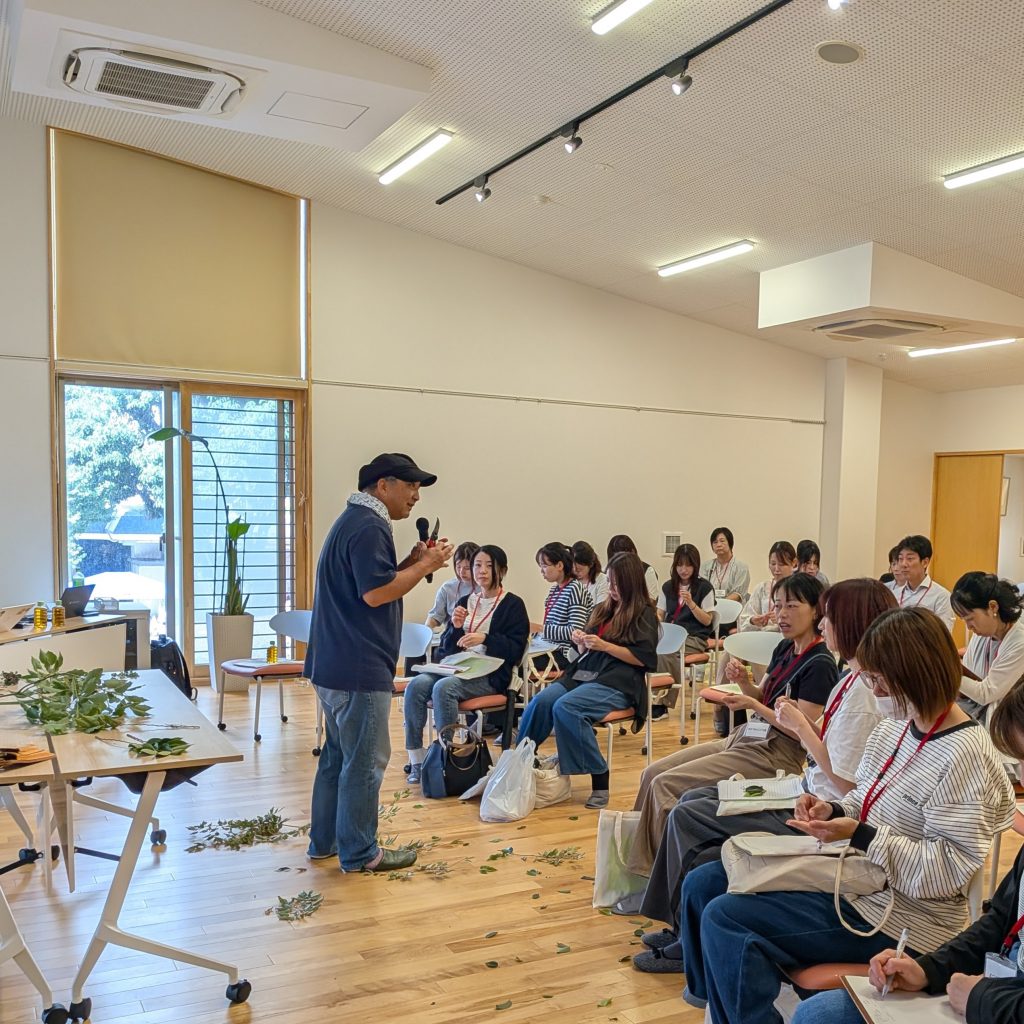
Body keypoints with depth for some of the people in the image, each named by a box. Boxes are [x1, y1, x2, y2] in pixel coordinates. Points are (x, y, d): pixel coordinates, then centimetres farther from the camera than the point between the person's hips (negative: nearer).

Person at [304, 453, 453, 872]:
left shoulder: (354, 521, 18)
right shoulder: (368, 527, -16)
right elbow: (376, 593, -23)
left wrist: (411, 563, 10)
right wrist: (424, 566, -13)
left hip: (335, 665, 11)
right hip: (359, 669, -11)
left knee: (338, 755, 18)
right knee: (364, 762, -1)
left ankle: (324, 841, 28)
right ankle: (360, 853, 8)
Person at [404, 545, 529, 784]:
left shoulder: (513, 605, 3)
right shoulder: (465, 601, 19)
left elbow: (516, 649, -6)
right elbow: (446, 648, 17)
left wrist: (485, 639, -19)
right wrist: (455, 628, -3)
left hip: (490, 675, -5)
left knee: (443, 688, -33)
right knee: (416, 685, -23)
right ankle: (416, 759, -19)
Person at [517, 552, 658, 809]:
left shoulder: (644, 614, 3)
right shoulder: (602, 610, 21)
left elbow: (643, 658, -7)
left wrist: (605, 646, -14)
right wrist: (581, 642, 4)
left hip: (618, 683, -6)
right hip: (584, 673, 6)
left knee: (565, 707, -33)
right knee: (541, 702, -25)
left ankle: (600, 779, -25)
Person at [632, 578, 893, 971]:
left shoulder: (864, 692, -23)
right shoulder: (854, 678, 6)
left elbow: (844, 781, -24)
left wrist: (800, 725, -17)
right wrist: (802, 721, -2)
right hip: (808, 793, 10)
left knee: (686, 817, -6)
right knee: (691, 800, 8)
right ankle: (684, 926, 16)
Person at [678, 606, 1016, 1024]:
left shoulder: (963, 756, -22)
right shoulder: (894, 725, 4)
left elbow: (950, 868, -24)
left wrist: (859, 835, -28)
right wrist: (833, 812, -5)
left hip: (897, 917, -9)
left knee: (726, 919, -20)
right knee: (703, 884, 7)